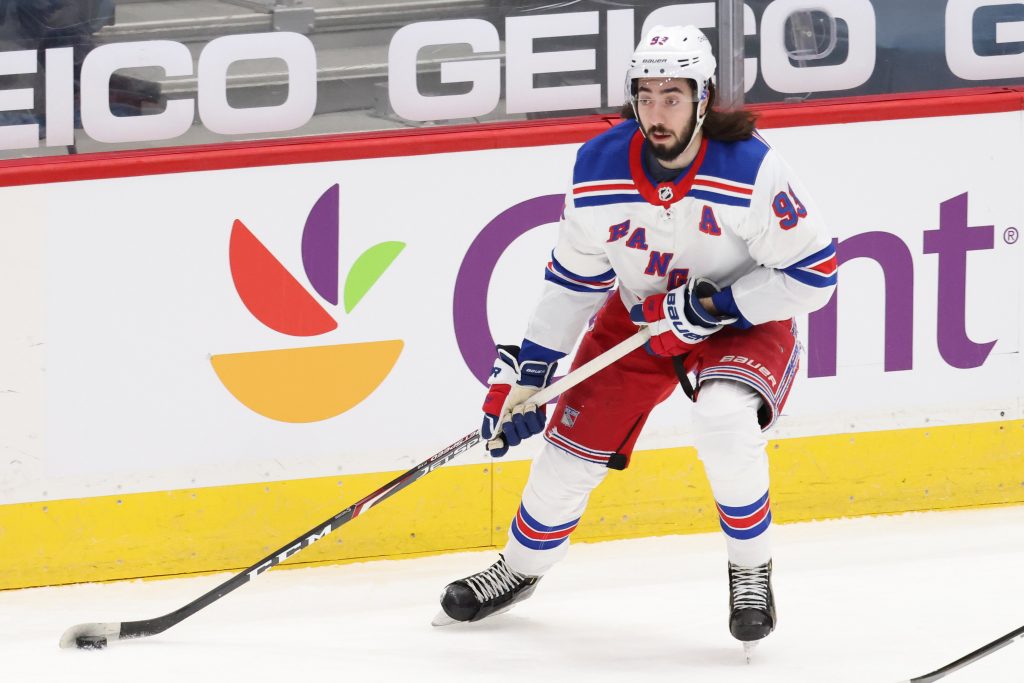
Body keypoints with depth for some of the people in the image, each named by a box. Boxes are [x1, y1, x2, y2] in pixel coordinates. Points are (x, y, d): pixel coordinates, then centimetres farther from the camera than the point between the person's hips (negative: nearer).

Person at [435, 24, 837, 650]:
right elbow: (573, 279, -2)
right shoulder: (600, 169, -16)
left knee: (725, 420, -33)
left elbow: (813, 274, -22)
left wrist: (710, 306, -27)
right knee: (572, 445, 4)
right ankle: (520, 569, 33)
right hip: (638, 316, 4)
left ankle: (751, 573, -10)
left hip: (745, 322, -4)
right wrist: (526, 373, -3)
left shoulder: (751, 170, -29)